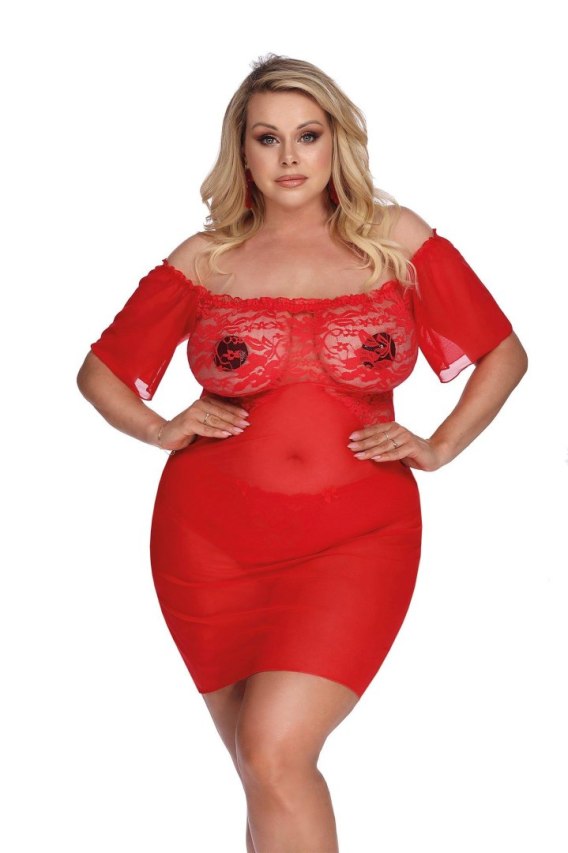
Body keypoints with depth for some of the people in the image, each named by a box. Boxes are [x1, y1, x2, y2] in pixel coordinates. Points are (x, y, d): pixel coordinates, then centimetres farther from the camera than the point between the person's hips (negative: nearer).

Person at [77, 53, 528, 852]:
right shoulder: (204, 260, 6)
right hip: (212, 540, 2)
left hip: (354, 538, -2)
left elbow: (504, 352, 12)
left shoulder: (396, 239, 5)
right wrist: (161, 430, -2)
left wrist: (439, 448, 1)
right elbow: (100, 370, 15)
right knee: (267, 779, 9)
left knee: (276, 754, -20)